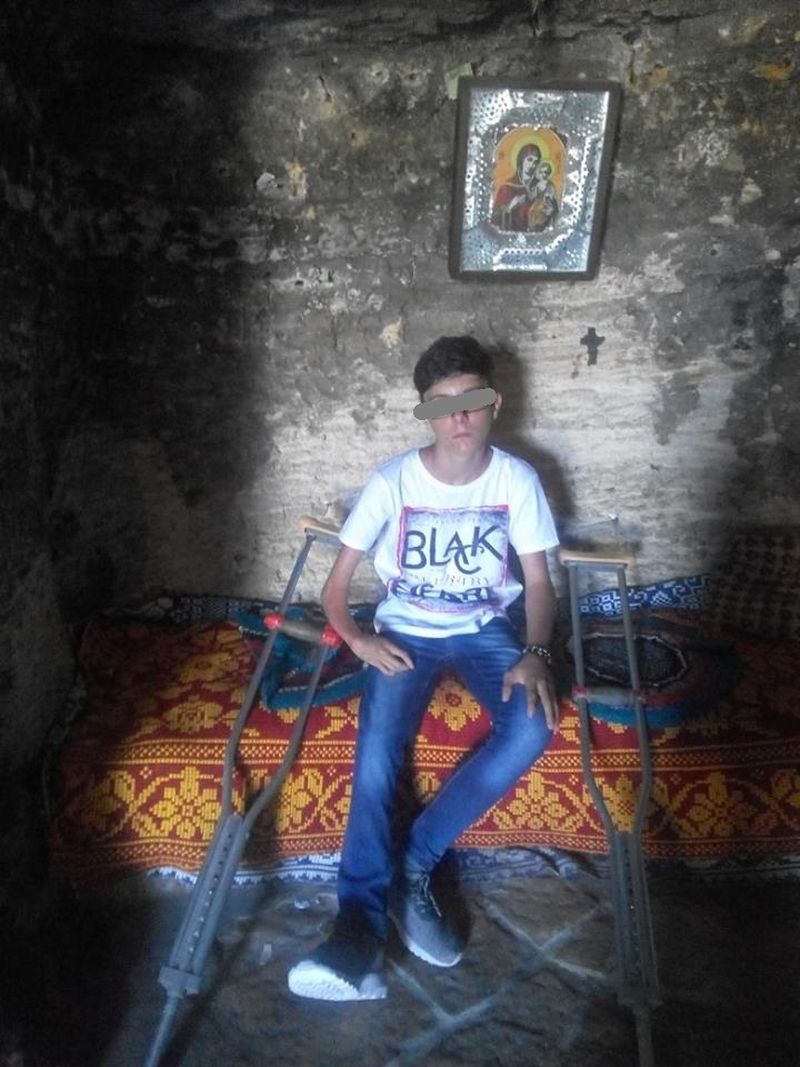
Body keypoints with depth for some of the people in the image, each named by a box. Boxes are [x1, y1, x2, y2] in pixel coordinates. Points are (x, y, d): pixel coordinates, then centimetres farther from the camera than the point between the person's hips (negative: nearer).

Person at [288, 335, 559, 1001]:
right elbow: (336, 584, -3)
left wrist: (535, 654, -18)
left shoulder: (517, 479, -5)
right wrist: (358, 639, -21)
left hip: (485, 629, 1)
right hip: (406, 632, -1)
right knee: (375, 759, -24)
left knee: (534, 727, -27)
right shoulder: (393, 481, -8)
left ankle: (414, 862, -14)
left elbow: (538, 581, -1)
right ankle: (361, 930, -20)